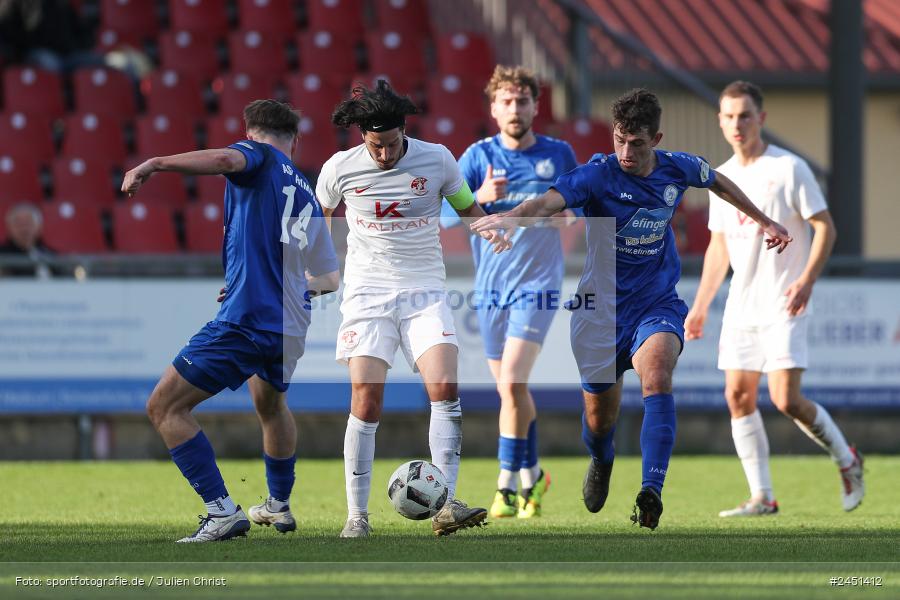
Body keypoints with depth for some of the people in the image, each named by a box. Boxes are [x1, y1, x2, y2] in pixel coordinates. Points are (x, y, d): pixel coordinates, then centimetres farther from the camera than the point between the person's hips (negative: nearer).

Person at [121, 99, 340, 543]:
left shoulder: (259, 157, 2)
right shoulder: (309, 198, 20)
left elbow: (225, 159, -24)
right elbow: (329, 280, 28)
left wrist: (154, 164, -29)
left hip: (245, 320, -8)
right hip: (292, 327, 8)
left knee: (165, 408, -3)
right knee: (271, 403, 37)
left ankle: (222, 512, -12)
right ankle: (279, 506, 49)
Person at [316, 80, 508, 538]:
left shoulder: (436, 159, -2)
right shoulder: (339, 169, -2)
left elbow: (469, 209, 13)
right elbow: (320, 222, 17)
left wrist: (492, 233, -7)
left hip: (424, 292, 1)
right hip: (367, 292, -1)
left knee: (445, 387, -18)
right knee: (366, 401, -11)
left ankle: (445, 505, -18)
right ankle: (357, 515, -1)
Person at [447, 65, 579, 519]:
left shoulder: (558, 155, 1)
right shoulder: (479, 156, 1)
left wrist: (571, 215, -10)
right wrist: (480, 198, -27)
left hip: (537, 282, -3)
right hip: (490, 283, 3)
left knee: (511, 383, -15)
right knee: (511, 389, 10)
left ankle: (508, 486, -9)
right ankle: (531, 474, 28)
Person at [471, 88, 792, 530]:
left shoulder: (677, 169, -5)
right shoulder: (598, 175, -17)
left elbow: (717, 182, 19)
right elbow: (550, 201, -37)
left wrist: (764, 221, 30)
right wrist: (511, 217, -58)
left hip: (658, 304, 1)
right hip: (602, 310, -1)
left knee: (656, 377, -30)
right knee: (599, 419, 8)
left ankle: (651, 492, -35)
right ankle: (602, 462, 46)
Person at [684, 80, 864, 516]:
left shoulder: (789, 169, -7)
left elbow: (825, 227, -8)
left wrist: (806, 280, -22)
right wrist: (700, 306, 16)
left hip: (783, 305, -6)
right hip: (741, 307, 6)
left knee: (786, 399, -13)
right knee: (738, 396, -1)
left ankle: (846, 460, 11)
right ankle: (762, 497, 5)